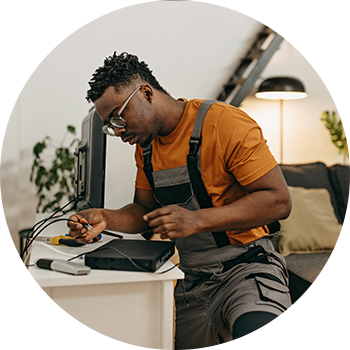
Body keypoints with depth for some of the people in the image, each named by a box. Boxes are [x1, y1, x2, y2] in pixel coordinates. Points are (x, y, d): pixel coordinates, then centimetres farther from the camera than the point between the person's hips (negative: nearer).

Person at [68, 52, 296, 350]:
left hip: (246, 266, -7)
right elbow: (145, 209, 17)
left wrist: (197, 220, -26)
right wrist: (106, 219, -4)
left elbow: (278, 200, -17)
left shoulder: (225, 124, -14)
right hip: (189, 279, 7)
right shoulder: (145, 146, 10)